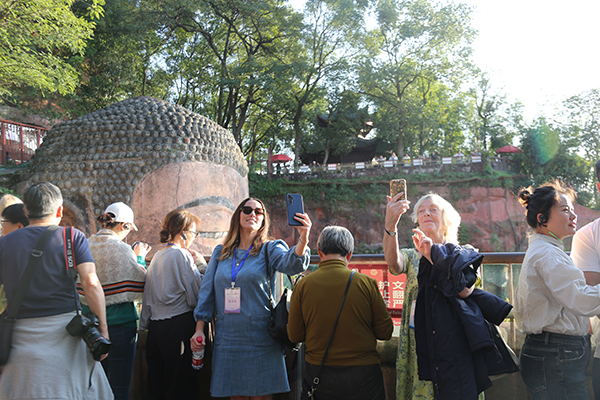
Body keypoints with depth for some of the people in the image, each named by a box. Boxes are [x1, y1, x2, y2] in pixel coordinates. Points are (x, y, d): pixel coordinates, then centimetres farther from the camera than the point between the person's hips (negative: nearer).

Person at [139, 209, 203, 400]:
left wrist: (145, 324, 23)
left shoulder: (157, 257, 13)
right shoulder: (182, 255, -10)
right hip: (179, 324, -8)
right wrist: (200, 264, 0)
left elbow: (148, 297, 17)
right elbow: (197, 295, -12)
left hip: (155, 327, 8)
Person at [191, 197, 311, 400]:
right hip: (227, 338, 3)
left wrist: (303, 238, -43)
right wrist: (199, 329, 5)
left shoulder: (269, 249, -1)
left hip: (259, 338, -3)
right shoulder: (220, 252, 10)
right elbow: (207, 292, 12)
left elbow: (292, 263, -23)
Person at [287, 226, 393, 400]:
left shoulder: (302, 285, -7)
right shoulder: (366, 283, -10)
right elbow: (385, 332, -4)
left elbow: (294, 336, -1)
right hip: (362, 374, -1)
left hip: (317, 373, 1)